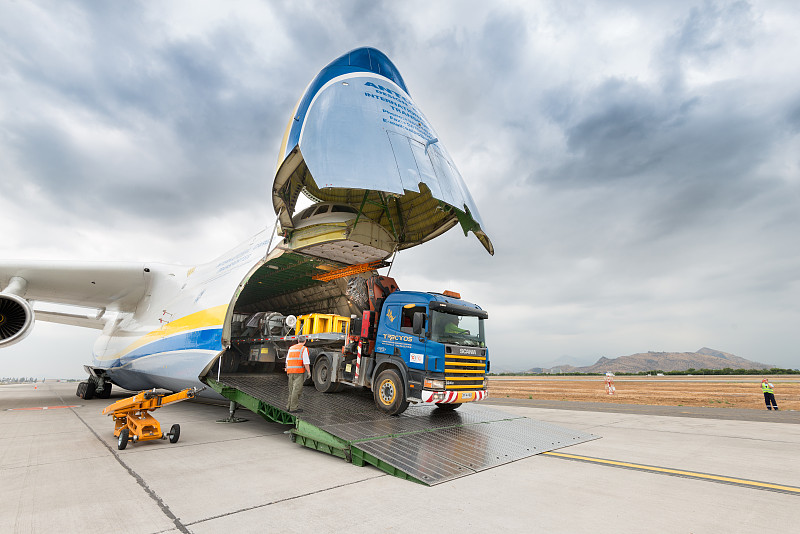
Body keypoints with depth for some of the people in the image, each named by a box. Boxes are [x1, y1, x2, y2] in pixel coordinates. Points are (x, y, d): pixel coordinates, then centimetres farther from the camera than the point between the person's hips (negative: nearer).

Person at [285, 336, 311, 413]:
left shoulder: (291, 348, 17)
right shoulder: (304, 349, -4)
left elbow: (287, 361, 19)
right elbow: (306, 362, -11)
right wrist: (309, 372, -4)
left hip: (290, 372, 7)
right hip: (299, 372, -7)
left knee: (292, 389, 14)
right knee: (297, 390, -5)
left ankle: (288, 406, 16)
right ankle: (293, 408, -6)